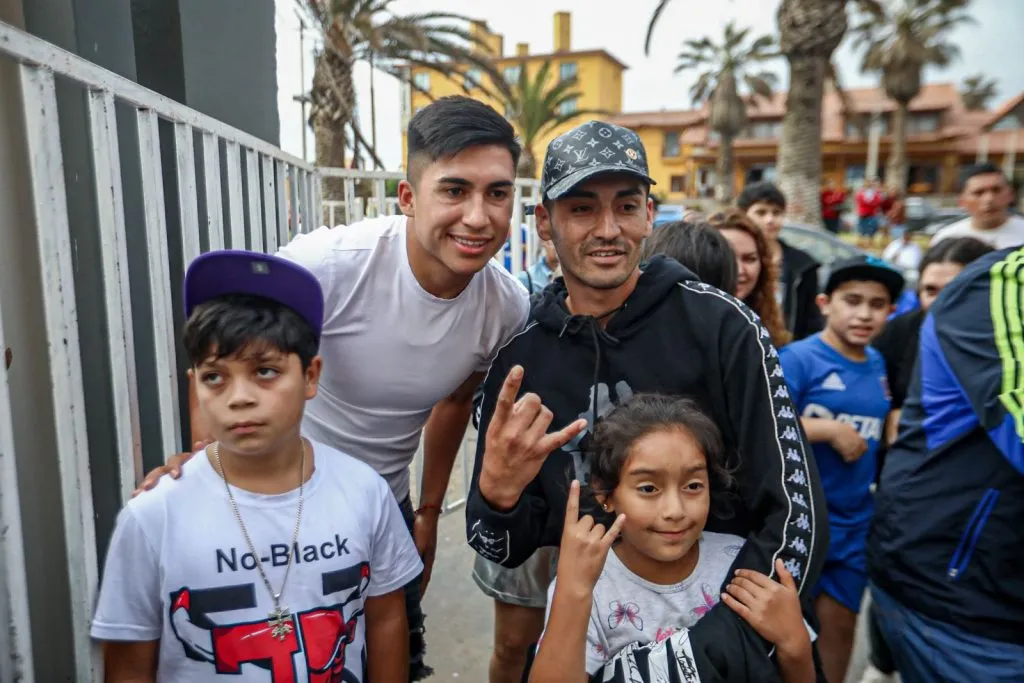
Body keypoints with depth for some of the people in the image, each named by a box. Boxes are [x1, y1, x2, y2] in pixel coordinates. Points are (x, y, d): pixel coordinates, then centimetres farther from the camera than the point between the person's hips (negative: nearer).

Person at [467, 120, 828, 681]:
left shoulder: (724, 328, -15)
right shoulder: (518, 358, -6)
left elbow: (795, 512, -14)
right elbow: (503, 558, -3)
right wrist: (497, 496, -24)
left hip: (717, 612, -2)